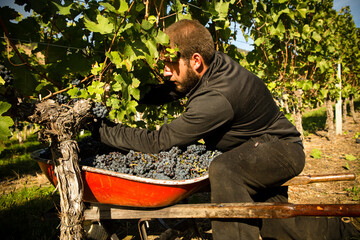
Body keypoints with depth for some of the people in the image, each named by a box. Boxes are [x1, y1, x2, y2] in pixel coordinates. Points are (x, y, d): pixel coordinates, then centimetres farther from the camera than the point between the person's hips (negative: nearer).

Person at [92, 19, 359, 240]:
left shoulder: (216, 99, -35)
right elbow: (166, 92, 5)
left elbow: (159, 141, -28)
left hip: (281, 149, -10)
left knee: (224, 169, -36)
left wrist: (104, 131, -19)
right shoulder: (214, 64, -10)